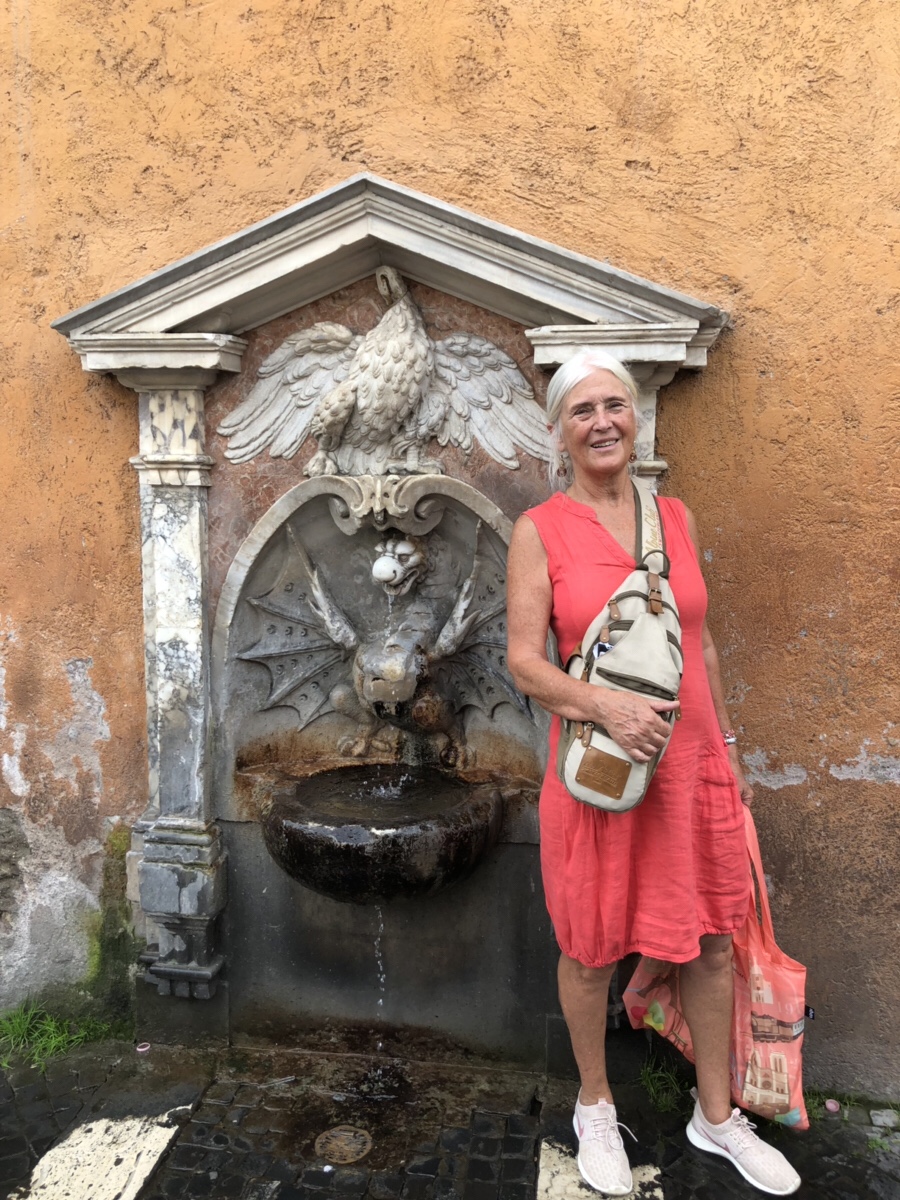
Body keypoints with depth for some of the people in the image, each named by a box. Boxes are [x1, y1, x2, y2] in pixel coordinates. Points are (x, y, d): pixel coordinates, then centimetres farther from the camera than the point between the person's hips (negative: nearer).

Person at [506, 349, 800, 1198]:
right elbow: (524, 662, -11)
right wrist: (603, 705, -27)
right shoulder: (540, 530, -7)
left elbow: (700, 643, 13)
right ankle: (594, 1108, 38)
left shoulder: (677, 517, 6)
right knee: (591, 950, 12)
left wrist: (726, 746, 15)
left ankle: (716, 1114, 38)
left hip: (692, 764, 4)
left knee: (710, 941, 15)